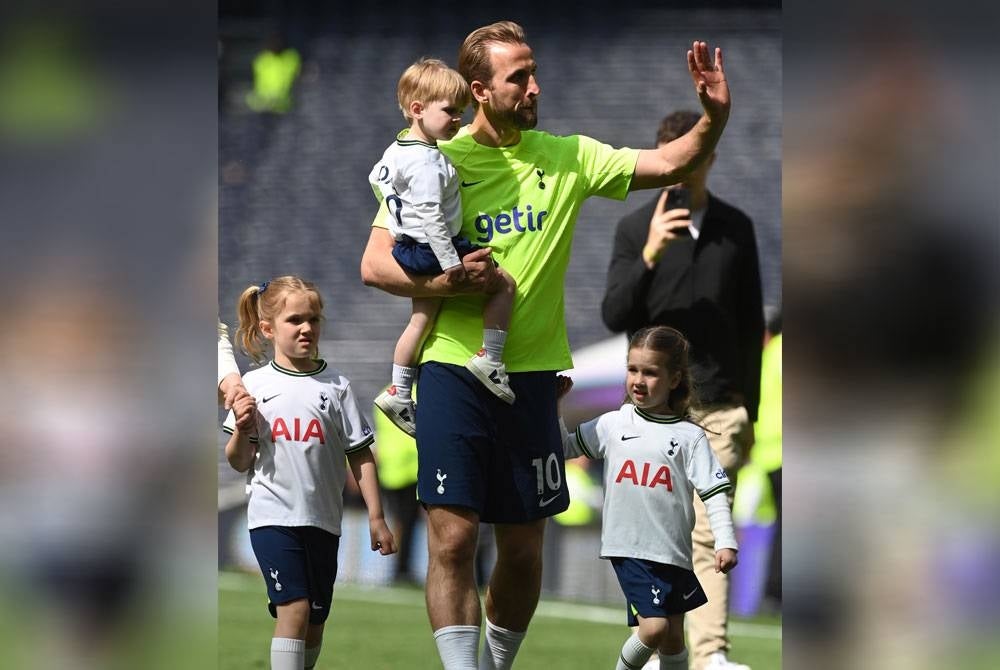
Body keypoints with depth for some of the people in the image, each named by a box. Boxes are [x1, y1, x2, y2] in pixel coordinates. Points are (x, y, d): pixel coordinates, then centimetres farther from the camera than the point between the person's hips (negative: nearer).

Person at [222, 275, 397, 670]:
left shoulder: (335, 386, 3)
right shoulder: (255, 385, 1)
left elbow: (360, 456, 6)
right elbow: (240, 463, 5)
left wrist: (376, 518, 2)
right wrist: (241, 429, -15)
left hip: (323, 519, 2)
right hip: (273, 516, -2)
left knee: (315, 620, 8)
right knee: (293, 608, -16)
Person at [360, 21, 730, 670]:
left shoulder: (566, 157, 7)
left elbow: (671, 162, 3)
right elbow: (375, 264, -2)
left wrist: (715, 114, -15)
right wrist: (441, 283, -20)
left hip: (531, 374, 3)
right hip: (453, 368, -3)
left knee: (523, 547, 8)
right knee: (453, 536, -12)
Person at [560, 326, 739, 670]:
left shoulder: (689, 436, 3)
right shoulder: (612, 425, 6)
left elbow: (714, 493, 0)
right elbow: (565, 448, 15)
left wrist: (726, 542, -10)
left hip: (673, 550, 1)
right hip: (629, 547, -1)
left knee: (674, 638, 7)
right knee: (654, 628, -16)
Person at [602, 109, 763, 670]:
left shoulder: (736, 228, 8)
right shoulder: (636, 229, 2)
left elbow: (752, 324, 12)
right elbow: (615, 317, -6)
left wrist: (749, 409, 10)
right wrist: (648, 257, -21)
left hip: (718, 407, 1)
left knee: (709, 534, -8)